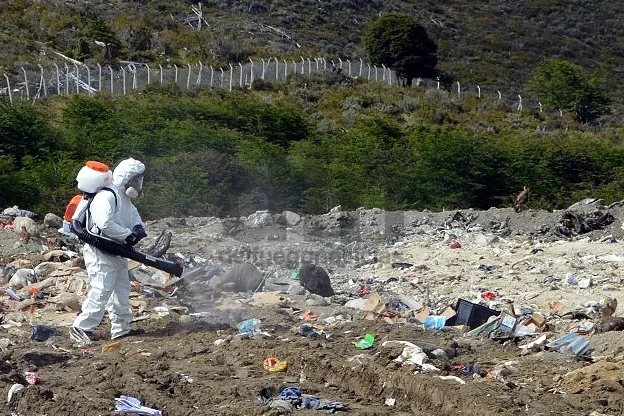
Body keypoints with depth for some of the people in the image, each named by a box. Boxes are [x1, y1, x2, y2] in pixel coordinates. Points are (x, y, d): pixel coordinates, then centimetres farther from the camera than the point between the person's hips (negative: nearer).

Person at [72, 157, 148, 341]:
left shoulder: (125, 199, 15)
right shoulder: (106, 197, -18)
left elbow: (134, 216, 20)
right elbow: (106, 224, -28)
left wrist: (139, 228, -4)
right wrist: (128, 234, -21)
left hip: (117, 254, 11)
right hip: (101, 253, -11)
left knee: (121, 291, 14)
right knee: (101, 291, -13)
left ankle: (121, 328, 22)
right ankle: (82, 327, -8)